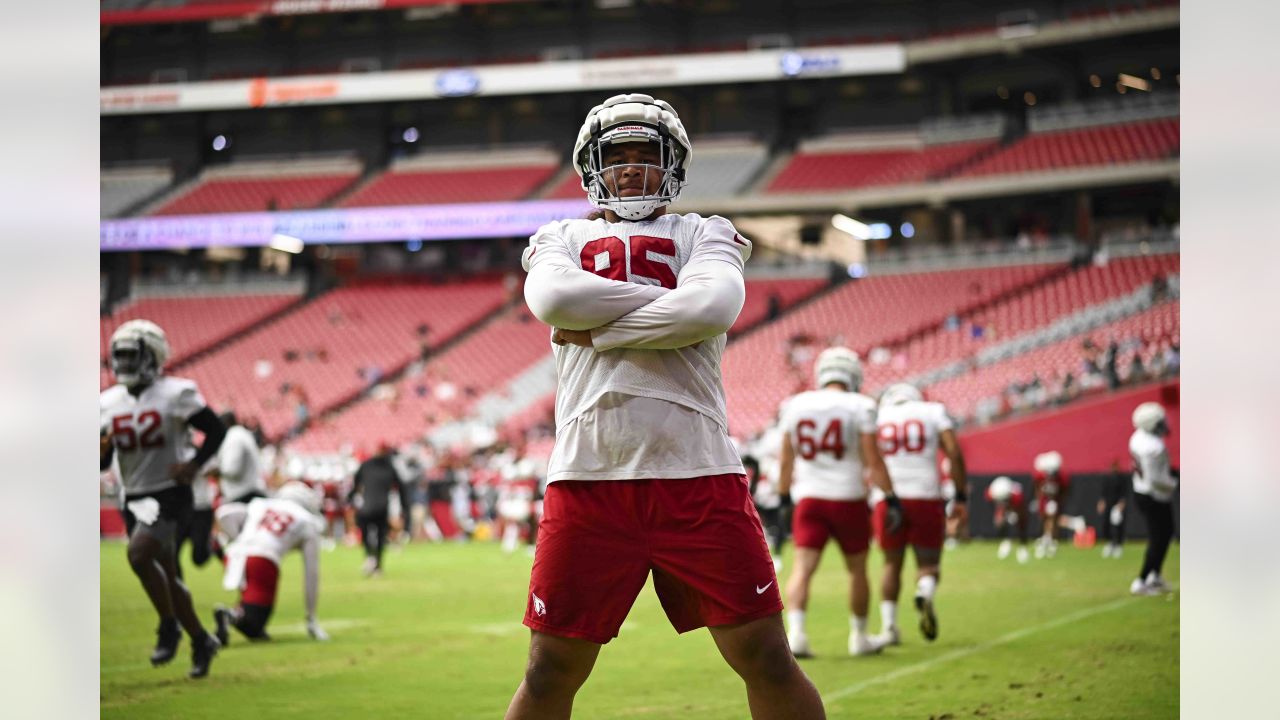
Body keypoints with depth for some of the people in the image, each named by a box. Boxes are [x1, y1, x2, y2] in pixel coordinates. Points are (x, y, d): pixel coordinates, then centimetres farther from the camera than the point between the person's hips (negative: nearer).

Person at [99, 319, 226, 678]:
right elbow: (102, 463, 12)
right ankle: (201, 640, 25)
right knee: (166, 576, 10)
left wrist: (194, 465, -18)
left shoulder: (175, 394, -9)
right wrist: (101, 447, -11)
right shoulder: (108, 402, 7)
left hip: (169, 494, -6)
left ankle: (169, 627, -9)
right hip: (134, 498, 6)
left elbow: (216, 430, -6)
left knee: (138, 554, -26)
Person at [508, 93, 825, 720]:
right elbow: (552, 297, -7)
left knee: (768, 660, 0)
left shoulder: (704, 235, 15)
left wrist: (596, 330, -5)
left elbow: (714, 308, -9)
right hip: (588, 477, 1)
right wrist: (670, 299, -4)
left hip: (697, 477, 0)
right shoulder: (561, 240, 18)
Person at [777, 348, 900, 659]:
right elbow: (873, 461, -8)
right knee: (857, 569, 13)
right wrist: (891, 498, -2)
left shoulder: (796, 406, 4)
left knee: (803, 567, -3)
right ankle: (860, 637, 22)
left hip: (808, 497, 2)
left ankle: (795, 632, -21)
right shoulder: (859, 407, -7)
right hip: (848, 498, -2)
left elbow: (785, 460, 10)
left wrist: (784, 496, 20)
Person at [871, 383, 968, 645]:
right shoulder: (933, 411, 10)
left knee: (892, 564, 17)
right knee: (928, 562, 10)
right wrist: (961, 497, 2)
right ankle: (925, 592, -23)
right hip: (926, 497, -1)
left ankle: (888, 626, 8)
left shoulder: (875, 417, 13)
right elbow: (954, 453, 0)